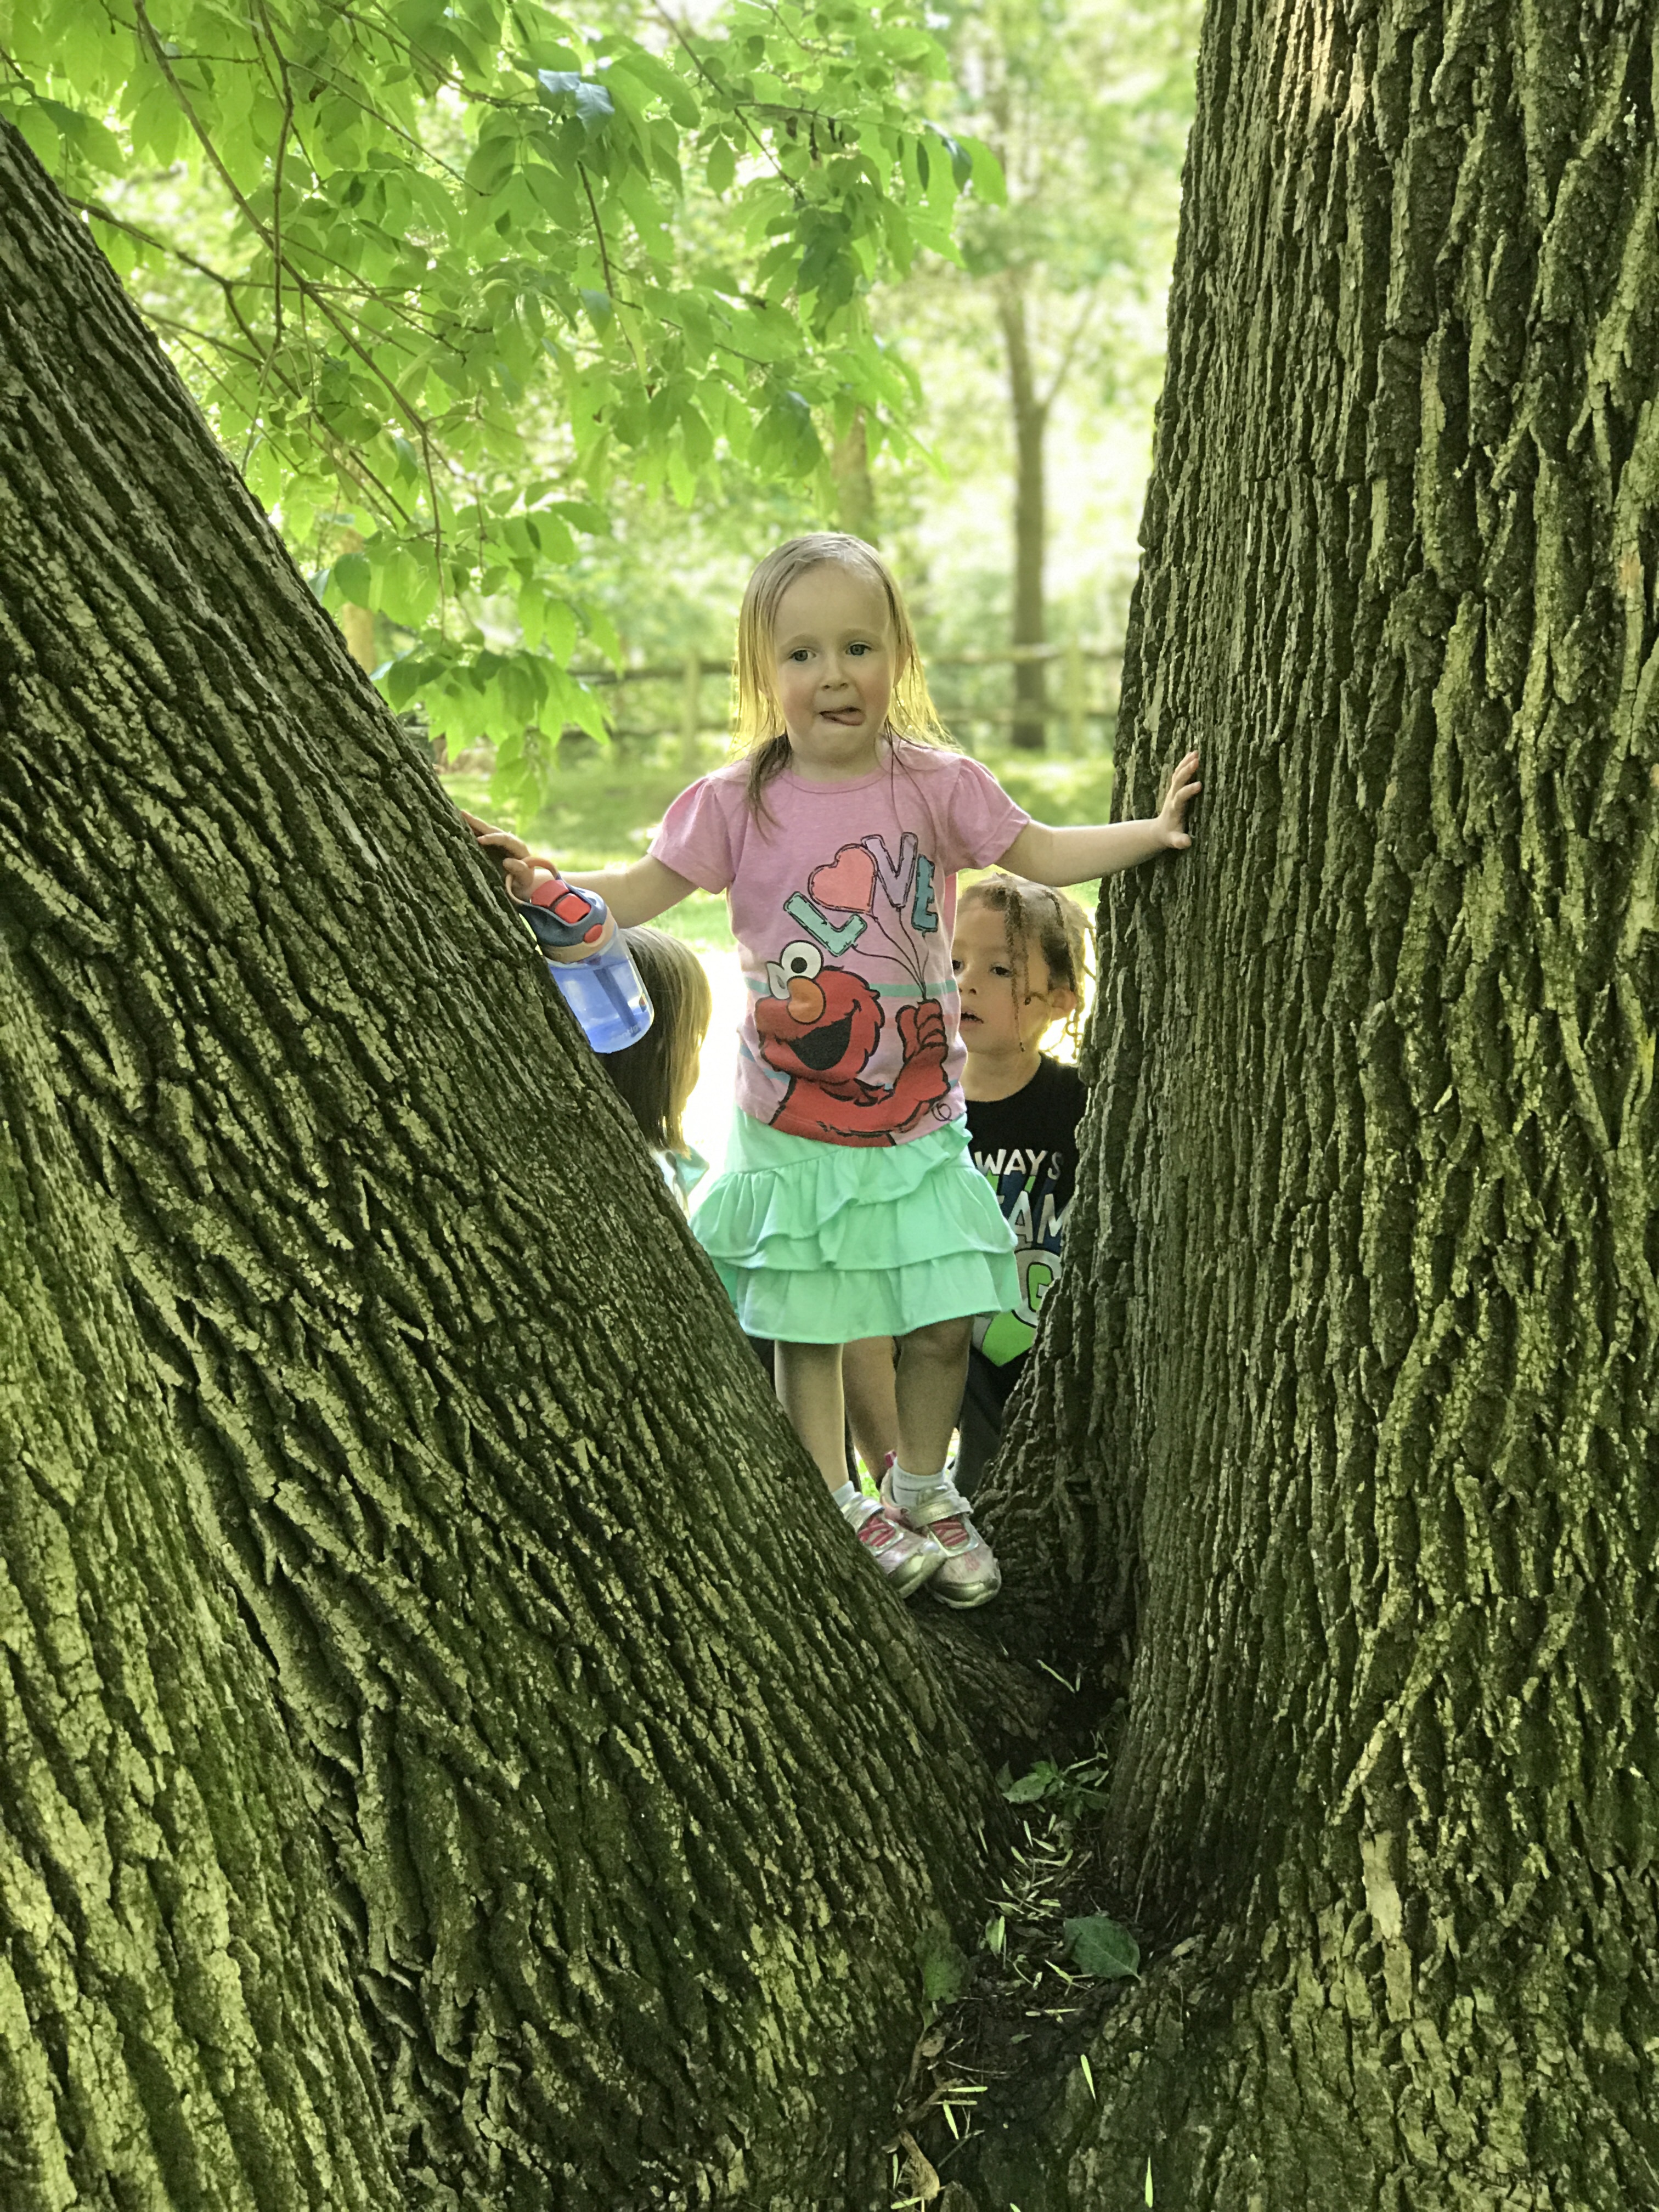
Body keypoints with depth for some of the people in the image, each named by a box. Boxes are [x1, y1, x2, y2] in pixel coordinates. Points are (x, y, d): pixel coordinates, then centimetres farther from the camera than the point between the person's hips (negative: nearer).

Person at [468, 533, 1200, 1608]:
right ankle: (839, 1508, 25)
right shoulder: (737, 803, -4)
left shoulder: (937, 784, -3)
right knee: (808, 1328, 5)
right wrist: (546, 880, -13)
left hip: (919, 1122, 1)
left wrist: (1154, 829, -13)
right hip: (793, 1127, -1)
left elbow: (1042, 853, -1)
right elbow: (643, 891, 2)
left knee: (945, 1322, 4)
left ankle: (922, 1493, 29)